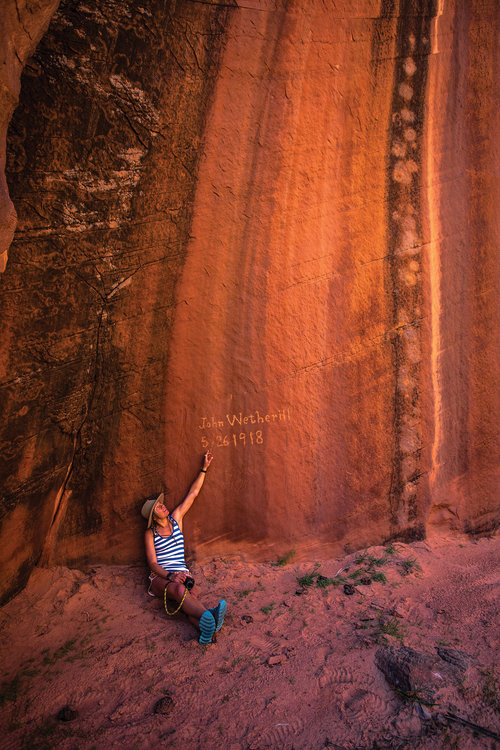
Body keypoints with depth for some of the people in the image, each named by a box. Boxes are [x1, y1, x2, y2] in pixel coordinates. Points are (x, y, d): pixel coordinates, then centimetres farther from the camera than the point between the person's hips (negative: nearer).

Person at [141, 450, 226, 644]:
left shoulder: (175, 519, 13)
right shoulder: (150, 533, 5)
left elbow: (193, 493, 12)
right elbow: (152, 563, -3)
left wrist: (204, 468, 11)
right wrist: (169, 576, -22)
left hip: (180, 574, 2)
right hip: (159, 577, -2)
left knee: (182, 592, -34)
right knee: (178, 589, -37)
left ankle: (205, 624, -62)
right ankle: (207, 616, -61)